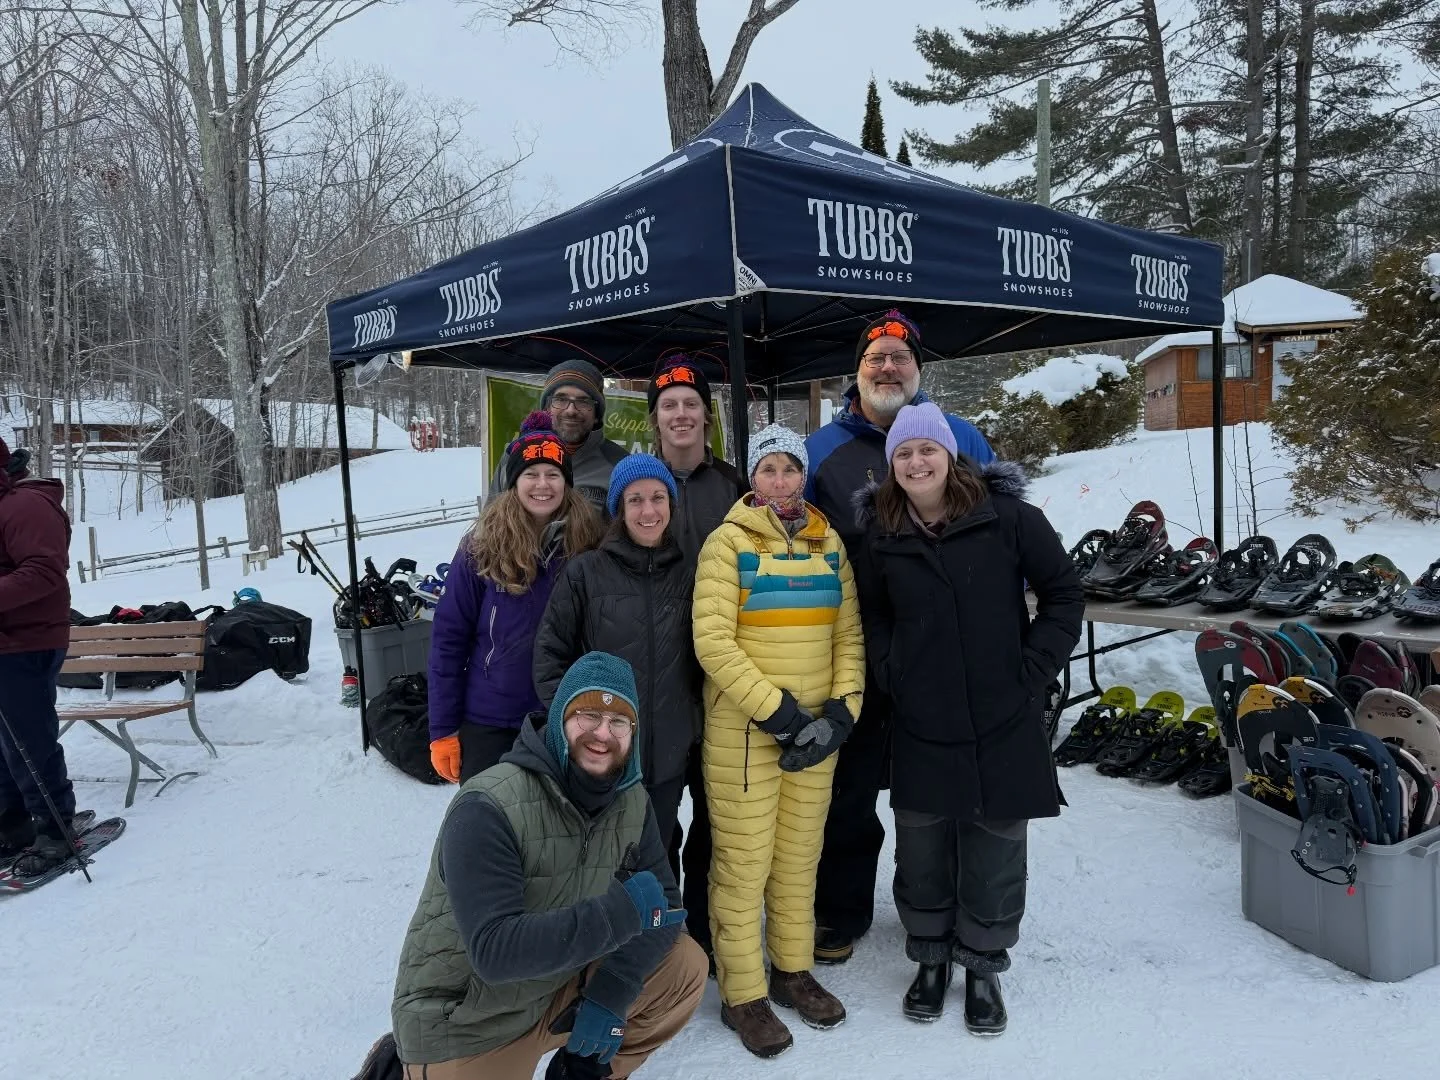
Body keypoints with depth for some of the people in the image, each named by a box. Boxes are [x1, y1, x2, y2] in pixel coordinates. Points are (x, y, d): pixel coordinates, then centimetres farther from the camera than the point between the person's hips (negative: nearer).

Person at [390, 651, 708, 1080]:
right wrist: (620, 911, -34)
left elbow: (663, 901, -3)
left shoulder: (630, 801, -7)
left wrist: (613, 988, -19)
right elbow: (494, 951, -33)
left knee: (683, 967, -7)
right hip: (463, 1025, -5)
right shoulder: (487, 809, -27)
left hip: (559, 985, 5)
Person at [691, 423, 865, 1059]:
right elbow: (712, 641, -12)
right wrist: (776, 711, -16)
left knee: (800, 856, 15)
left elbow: (849, 633, 9)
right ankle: (742, 995, 18)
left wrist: (841, 710, -4)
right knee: (743, 862, 2)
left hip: (817, 727, 4)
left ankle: (792, 970, 33)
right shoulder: (729, 541, -5)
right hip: (742, 730, -4)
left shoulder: (828, 543, 9)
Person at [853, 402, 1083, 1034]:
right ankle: (930, 956, 34)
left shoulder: (1006, 515, -9)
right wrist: (892, 674, 2)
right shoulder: (882, 533, 1)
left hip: (1004, 720, -2)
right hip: (921, 723, 2)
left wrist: (1033, 669, -7)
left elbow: (1064, 593, -1)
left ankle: (983, 964, 31)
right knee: (921, 845, 11)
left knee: (995, 844, 9)